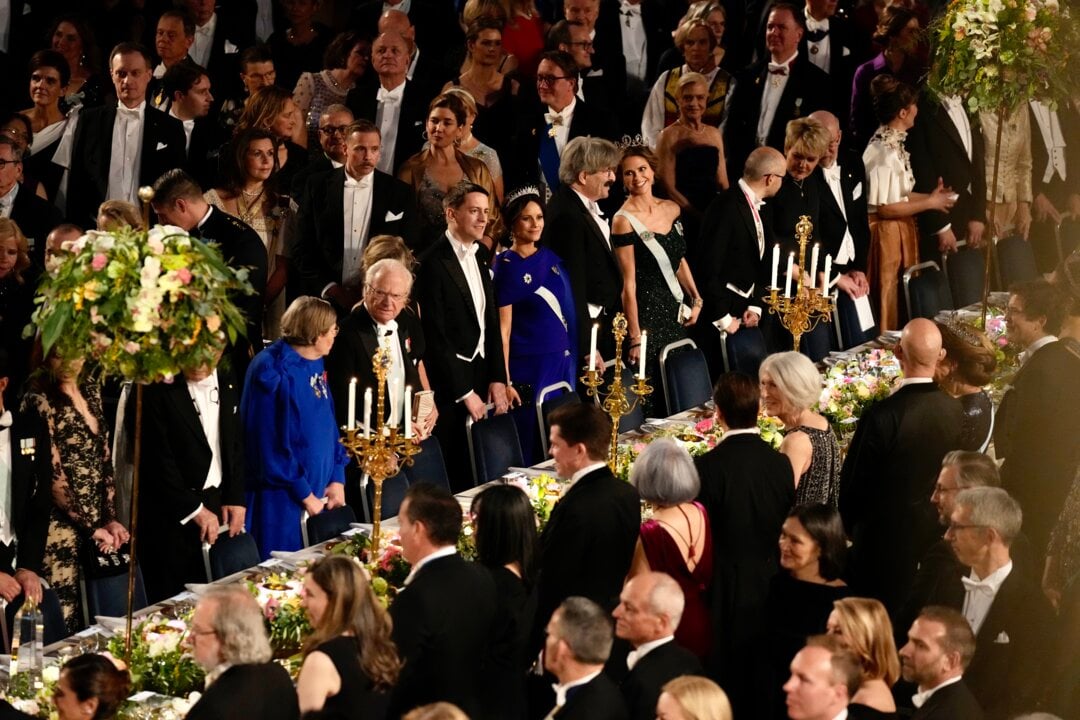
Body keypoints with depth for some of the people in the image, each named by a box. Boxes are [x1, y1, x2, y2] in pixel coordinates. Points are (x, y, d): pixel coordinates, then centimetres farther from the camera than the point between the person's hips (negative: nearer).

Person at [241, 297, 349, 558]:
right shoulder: (276, 372, -18)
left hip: (318, 496, 9)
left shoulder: (314, 364, 8)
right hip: (282, 501, -9)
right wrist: (305, 495, -16)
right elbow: (273, 444, -20)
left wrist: (337, 479, 4)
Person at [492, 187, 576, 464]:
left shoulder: (550, 258, 9)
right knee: (533, 447, -1)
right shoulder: (506, 266, -8)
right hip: (529, 367, -6)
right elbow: (504, 329, -10)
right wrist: (504, 381, -13)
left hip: (564, 361, 6)